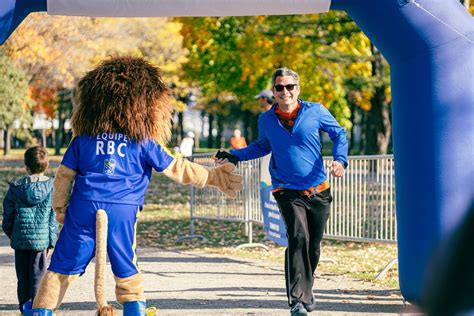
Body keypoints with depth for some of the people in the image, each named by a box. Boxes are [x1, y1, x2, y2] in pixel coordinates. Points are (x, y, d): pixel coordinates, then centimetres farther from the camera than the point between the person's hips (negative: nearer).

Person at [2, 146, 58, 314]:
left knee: (23, 277, 11)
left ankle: (24, 307, 16)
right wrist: (51, 240, 4)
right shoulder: (53, 187, -5)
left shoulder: (15, 187, -1)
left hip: (20, 239, 2)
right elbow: (54, 218, -3)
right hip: (41, 239, -1)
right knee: (37, 276, 4)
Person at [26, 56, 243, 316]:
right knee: (127, 272, 13)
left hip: (83, 207, 1)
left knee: (63, 267, 6)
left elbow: (64, 174, 11)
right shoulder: (142, 141, 5)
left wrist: (59, 207, 25)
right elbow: (175, 168, 7)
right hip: (122, 211, -1)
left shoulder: (84, 138, 9)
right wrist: (213, 177, 16)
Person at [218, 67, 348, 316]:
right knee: (298, 238, -21)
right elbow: (262, 146, 22)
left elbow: (339, 134, 9)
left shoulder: (315, 111, -2)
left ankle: (306, 289, 33)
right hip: (288, 191, -1)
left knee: (313, 247, 8)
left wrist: (339, 159, -9)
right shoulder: (266, 120, 4)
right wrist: (234, 155, 10)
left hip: (318, 191, 1)